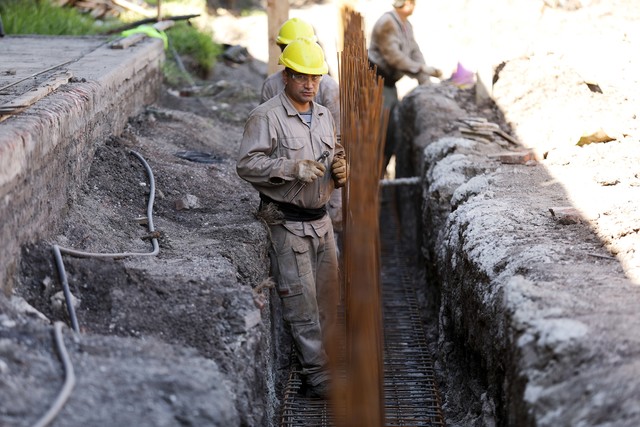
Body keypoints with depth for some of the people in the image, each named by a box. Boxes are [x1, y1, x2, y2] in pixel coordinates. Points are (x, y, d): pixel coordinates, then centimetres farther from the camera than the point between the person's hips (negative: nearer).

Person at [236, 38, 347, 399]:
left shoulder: (325, 116, 13)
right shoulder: (267, 117, -11)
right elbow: (247, 165, -18)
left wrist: (341, 171, 1)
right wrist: (293, 168, -27)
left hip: (321, 219, 7)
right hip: (288, 222, -7)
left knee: (328, 294, 12)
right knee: (301, 297, -5)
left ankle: (325, 360, 25)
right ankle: (317, 371, 2)